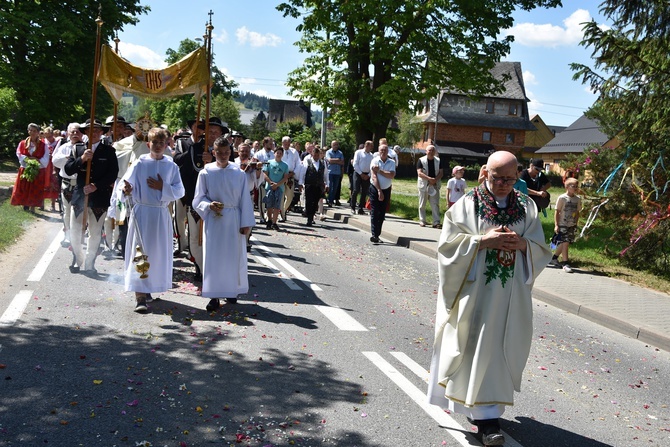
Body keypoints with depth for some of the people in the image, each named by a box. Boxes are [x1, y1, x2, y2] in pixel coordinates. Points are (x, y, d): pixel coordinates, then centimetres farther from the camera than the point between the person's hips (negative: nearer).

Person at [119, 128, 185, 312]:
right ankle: (140, 297, -6)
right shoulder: (140, 163, -1)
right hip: (141, 212, -3)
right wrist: (125, 189, -31)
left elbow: (179, 191, 3)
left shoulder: (171, 166, 5)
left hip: (162, 214, 3)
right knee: (140, 253, -6)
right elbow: (125, 182, -9)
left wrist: (163, 188, -12)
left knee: (159, 253, 9)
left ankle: (150, 288, 29)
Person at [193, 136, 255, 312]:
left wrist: (246, 223, -1)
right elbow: (198, 199, 3)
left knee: (234, 256, 8)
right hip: (213, 220, -1)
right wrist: (209, 205, -17)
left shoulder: (239, 174, -1)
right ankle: (215, 296, 5)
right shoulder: (206, 173, -2)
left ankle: (231, 290, 24)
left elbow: (245, 200, 1)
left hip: (234, 220, 1)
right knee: (213, 256, 0)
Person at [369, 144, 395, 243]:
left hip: (386, 190, 3)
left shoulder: (392, 162, 3)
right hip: (375, 189, -3)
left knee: (382, 214, 5)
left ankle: (377, 234, 12)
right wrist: (379, 191, -19)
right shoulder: (375, 161, -5)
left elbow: (392, 175, -13)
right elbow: (374, 176, -13)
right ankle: (374, 235, -15)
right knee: (374, 213, -9)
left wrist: (380, 171, -18)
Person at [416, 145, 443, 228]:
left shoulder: (438, 161, 8)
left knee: (435, 204, -2)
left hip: (435, 185, 2)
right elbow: (419, 173, -13)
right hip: (424, 185, -2)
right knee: (422, 204, 6)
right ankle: (422, 221, 15)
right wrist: (430, 179, -22)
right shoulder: (421, 160, -4)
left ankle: (436, 222, -4)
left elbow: (441, 173, 5)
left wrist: (435, 180, -14)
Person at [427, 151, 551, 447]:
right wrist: (483, 241, -17)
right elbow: (448, 242, -7)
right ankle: (487, 416, 4)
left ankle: (485, 408, 28)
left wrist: (523, 244, -13)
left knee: (502, 348, 9)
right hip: (476, 291, -3)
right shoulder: (467, 205, -3)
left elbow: (541, 250, 9)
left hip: (511, 294, 3)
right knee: (481, 349, -3)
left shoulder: (527, 207, 6)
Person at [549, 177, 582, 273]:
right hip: (562, 225, -5)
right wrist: (556, 225, -11)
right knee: (565, 243, -10)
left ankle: (553, 258, 29)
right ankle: (565, 263, -5)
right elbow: (557, 212, -7)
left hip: (572, 225, 5)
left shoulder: (578, 199, 5)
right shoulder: (562, 198, -10)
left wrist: (576, 224, 11)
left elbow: (577, 212, 14)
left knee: (564, 243, 10)